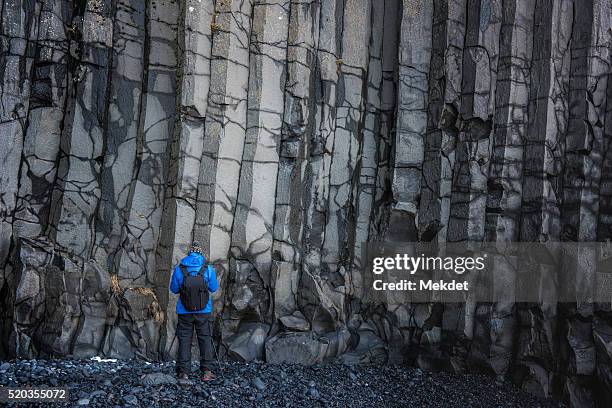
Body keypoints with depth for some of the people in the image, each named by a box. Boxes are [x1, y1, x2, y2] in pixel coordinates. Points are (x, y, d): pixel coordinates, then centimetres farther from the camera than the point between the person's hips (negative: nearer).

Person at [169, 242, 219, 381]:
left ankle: (183, 372, 3)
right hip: (204, 311, 0)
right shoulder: (208, 269, -4)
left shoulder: (179, 269, -3)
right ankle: (207, 371, 3)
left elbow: (174, 289, 6)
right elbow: (214, 288, 6)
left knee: (184, 340, 6)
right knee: (205, 339, 7)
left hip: (184, 311, 0)